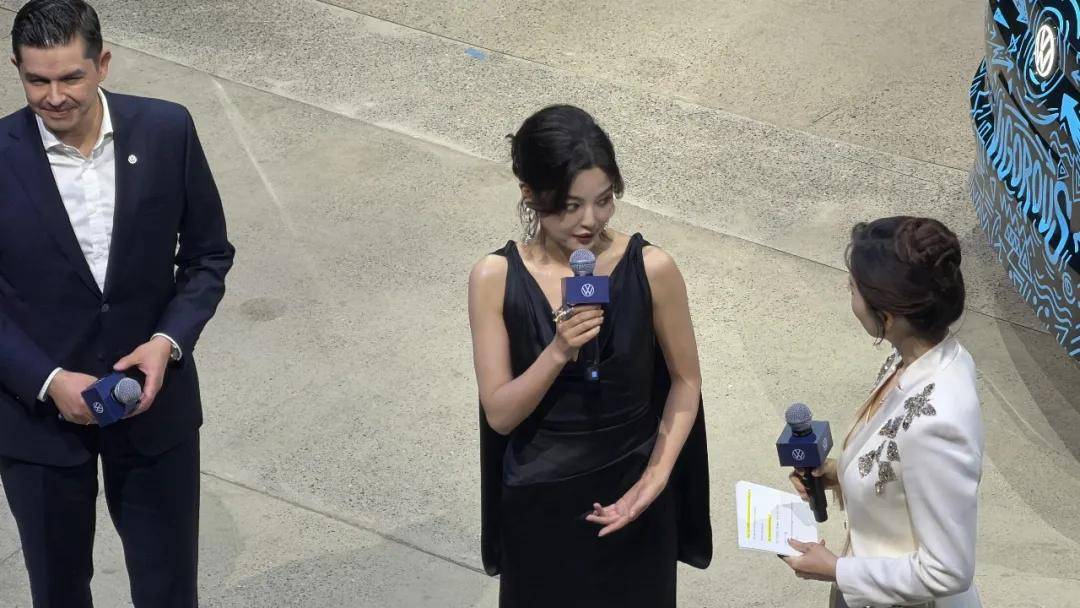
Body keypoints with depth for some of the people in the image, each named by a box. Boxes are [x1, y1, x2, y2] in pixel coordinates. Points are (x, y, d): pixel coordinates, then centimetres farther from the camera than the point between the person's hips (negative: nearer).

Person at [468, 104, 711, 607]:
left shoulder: (651, 269, -16)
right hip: (540, 500, 0)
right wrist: (558, 352, -31)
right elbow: (500, 414, -15)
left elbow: (686, 380, -3)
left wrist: (655, 479, -14)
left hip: (628, 490, 0)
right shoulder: (495, 278, -16)